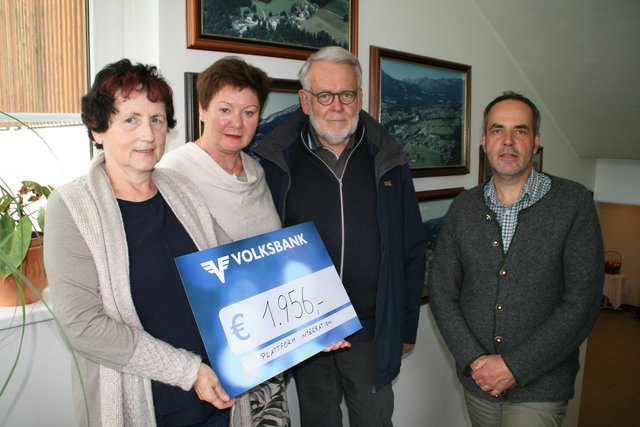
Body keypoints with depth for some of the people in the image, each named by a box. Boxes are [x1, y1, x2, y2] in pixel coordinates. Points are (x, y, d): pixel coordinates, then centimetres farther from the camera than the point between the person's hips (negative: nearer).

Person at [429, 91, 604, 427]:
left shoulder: (574, 204, -9)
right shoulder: (463, 207, 0)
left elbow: (582, 303, -13)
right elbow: (441, 290, -1)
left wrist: (515, 366, -16)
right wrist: (474, 360, -12)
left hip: (540, 386, -3)